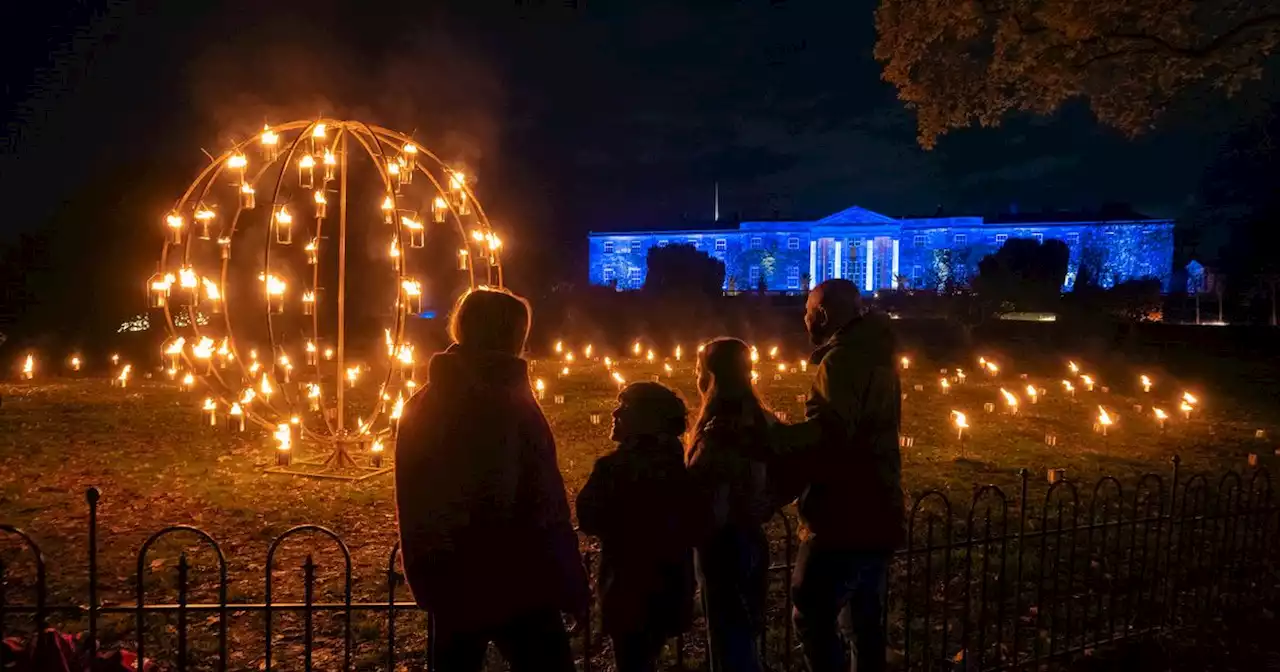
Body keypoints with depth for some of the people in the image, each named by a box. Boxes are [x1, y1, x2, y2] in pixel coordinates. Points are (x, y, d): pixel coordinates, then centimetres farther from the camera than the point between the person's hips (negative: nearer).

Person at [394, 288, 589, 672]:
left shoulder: (421, 407, 7)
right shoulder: (507, 402, -17)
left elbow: (414, 503, 13)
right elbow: (544, 506, -19)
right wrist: (572, 586, -12)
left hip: (449, 585, 8)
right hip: (515, 585, -7)